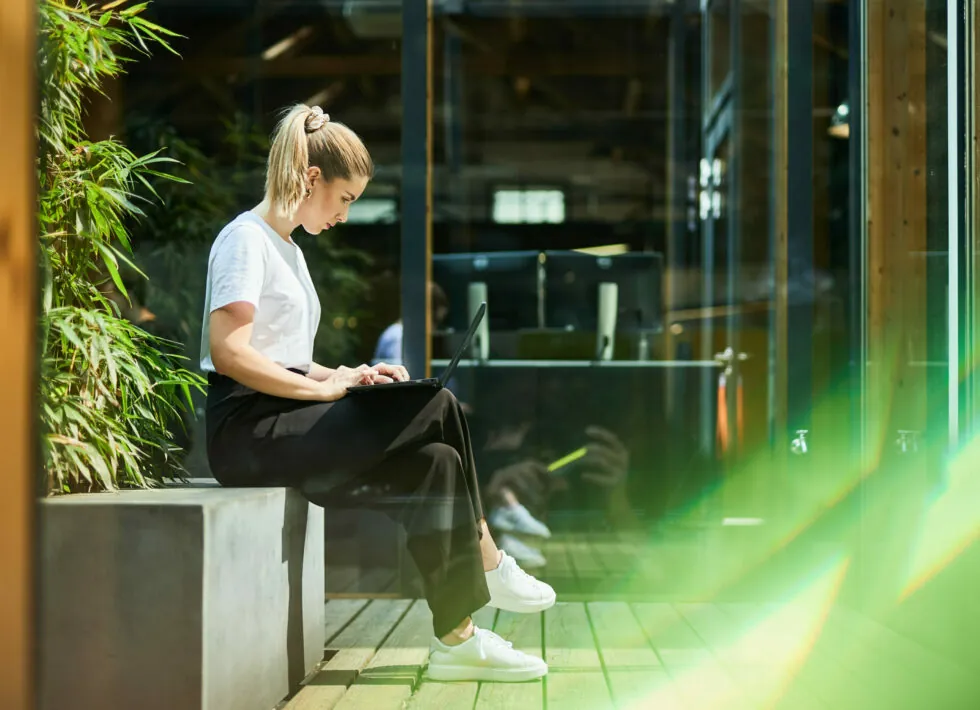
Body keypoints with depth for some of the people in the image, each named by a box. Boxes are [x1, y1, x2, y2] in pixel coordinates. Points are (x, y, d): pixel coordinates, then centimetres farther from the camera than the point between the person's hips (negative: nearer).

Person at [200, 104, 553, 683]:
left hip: (282, 426, 9)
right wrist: (324, 387, -17)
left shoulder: (287, 249, 22)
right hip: (248, 432, -9)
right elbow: (228, 353, -20)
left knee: (435, 463, -11)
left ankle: (457, 638, -11)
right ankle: (489, 567, -5)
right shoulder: (246, 239, -8)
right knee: (438, 408, -17)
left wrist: (345, 376, 5)